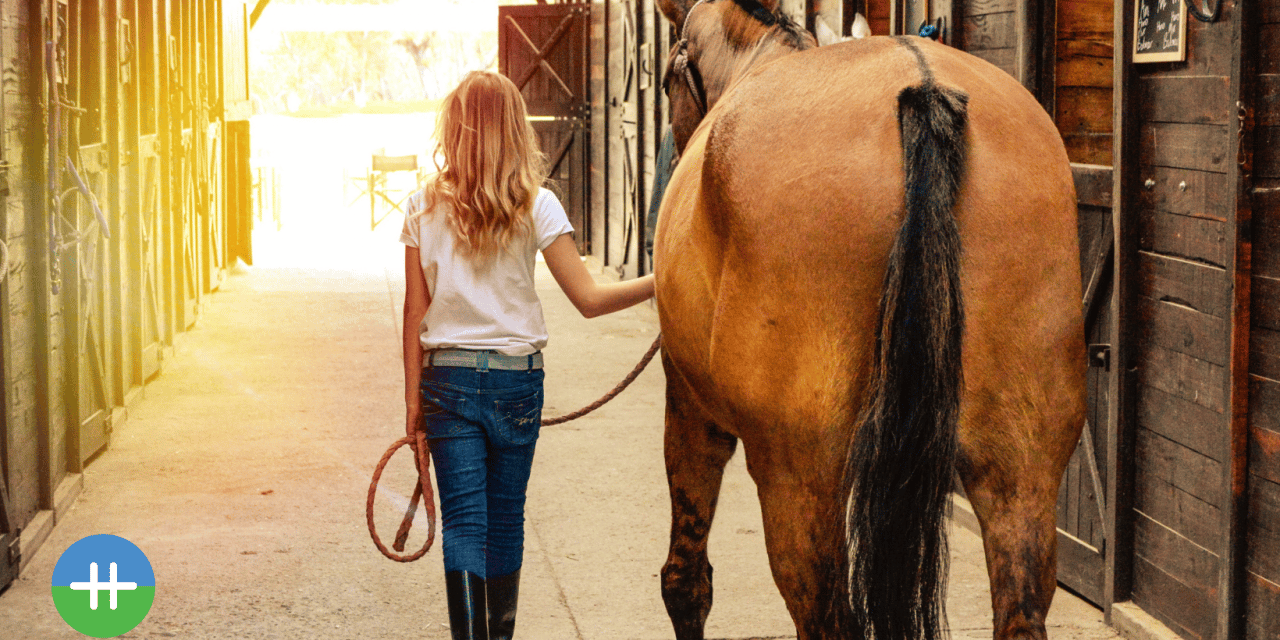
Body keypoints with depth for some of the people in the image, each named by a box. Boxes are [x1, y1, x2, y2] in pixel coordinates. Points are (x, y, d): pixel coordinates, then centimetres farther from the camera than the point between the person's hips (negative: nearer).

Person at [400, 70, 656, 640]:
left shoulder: (424, 207, -2)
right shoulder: (536, 206, -6)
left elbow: (415, 310, 0)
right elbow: (589, 299, -10)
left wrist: (414, 397, 6)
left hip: (447, 378, 0)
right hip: (517, 379, 0)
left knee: (464, 523, 1)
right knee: (506, 518, 15)